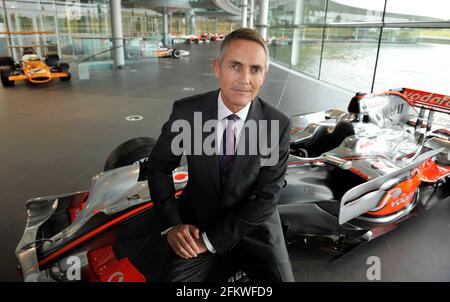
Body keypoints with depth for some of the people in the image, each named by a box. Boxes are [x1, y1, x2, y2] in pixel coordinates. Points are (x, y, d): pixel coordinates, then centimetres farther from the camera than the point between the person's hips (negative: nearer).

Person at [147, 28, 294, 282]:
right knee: (177, 275, -17)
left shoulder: (278, 125, -15)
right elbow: (159, 165, 0)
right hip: (197, 220, 0)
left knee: (280, 276, -15)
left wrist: (212, 239, -16)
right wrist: (172, 224, -12)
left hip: (254, 223, 1)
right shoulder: (186, 112, -13)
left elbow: (267, 197, -13)